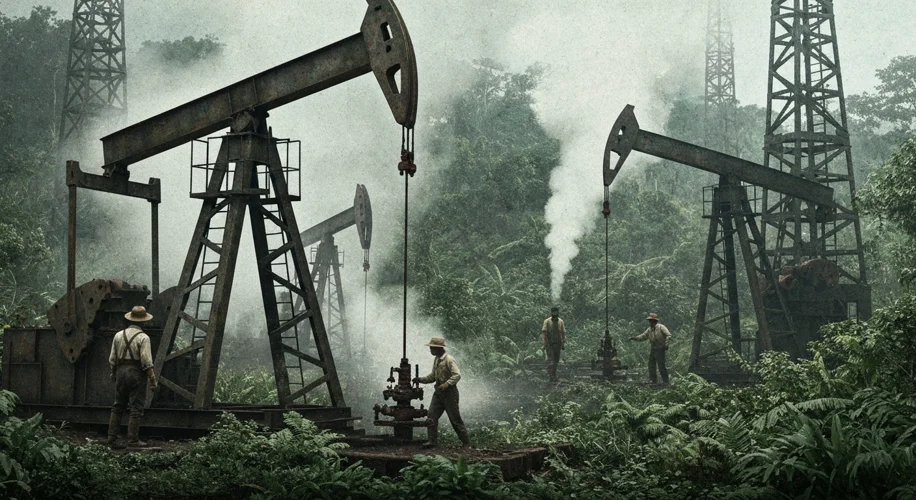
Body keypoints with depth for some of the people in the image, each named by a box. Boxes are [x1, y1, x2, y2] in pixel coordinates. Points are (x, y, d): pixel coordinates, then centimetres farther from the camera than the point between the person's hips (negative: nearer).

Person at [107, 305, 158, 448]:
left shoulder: (118, 335, 6)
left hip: (121, 372, 5)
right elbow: (147, 362, -15)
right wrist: (153, 379, -9)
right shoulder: (143, 337, -11)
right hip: (137, 373, -5)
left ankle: (112, 438, 13)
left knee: (118, 407, 14)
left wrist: (113, 374, 23)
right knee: (136, 408, -1)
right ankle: (133, 440, -2)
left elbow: (112, 359, 9)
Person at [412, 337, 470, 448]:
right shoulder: (436, 360, 13)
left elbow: (457, 375, -22)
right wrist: (421, 379, 9)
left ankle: (466, 443, 8)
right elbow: (433, 376, 22)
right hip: (438, 392, 8)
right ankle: (432, 441, 2)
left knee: (455, 418, -2)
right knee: (431, 417, -3)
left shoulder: (449, 360, -14)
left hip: (449, 392, -8)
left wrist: (447, 384, -32)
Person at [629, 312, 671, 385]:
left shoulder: (661, 327, -10)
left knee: (661, 365, -8)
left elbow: (668, 335, -13)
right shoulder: (649, 329, 11)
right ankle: (653, 380, 18)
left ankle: (665, 381, -3)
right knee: (651, 365, 9)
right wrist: (634, 338, 4)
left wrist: (666, 344, -22)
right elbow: (643, 336, 15)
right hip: (652, 349, 8)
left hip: (660, 349, -8)